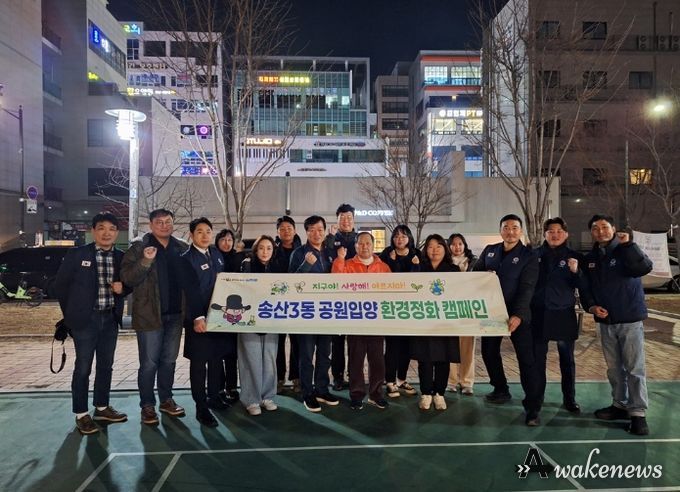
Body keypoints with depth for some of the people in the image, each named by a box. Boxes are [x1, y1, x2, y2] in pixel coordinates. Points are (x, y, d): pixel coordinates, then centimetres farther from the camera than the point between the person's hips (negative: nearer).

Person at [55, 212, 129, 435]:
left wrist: (122, 288, -10)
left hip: (110, 319, 4)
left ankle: (102, 408, 26)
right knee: (83, 367, 2)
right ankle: (81, 414, 14)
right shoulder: (76, 254, -5)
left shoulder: (121, 257, 4)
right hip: (85, 319, -4)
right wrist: (72, 313, 5)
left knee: (106, 366, 13)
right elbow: (61, 284, 1)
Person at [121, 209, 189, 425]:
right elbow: (127, 278, -10)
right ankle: (147, 406, 15)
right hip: (149, 314, -4)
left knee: (169, 360, 14)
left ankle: (166, 400, 27)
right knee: (149, 363, 3)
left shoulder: (182, 248, 9)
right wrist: (145, 261, -25)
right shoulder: (139, 247, -2)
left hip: (175, 314, 4)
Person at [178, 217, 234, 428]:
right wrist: (197, 317, -31)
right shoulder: (186, 259, -11)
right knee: (199, 361, 2)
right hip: (199, 318, -6)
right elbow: (191, 291, -20)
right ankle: (201, 407, 11)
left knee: (217, 357, 16)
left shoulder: (216, 253, 9)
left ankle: (214, 396, 32)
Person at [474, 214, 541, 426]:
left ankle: (533, 407, 1)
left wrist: (518, 315, -28)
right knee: (489, 352, 15)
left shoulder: (528, 256, -8)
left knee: (526, 358, -6)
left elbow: (526, 289, -16)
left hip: (517, 314, -5)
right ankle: (501, 390, 36)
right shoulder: (489, 251, 7)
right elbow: (475, 272, 15)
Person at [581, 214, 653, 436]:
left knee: (634, 368, -2)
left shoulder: (625, 251, -6)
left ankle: (638, 413, 5)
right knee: (614, 367, 13)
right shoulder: (590, 259, 8)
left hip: (630, 320, -4)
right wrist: (591, 307, -3)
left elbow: (645, 268, -26)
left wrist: (627, 244, -26)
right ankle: (620, 405, 26)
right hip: (605, 322, 5)